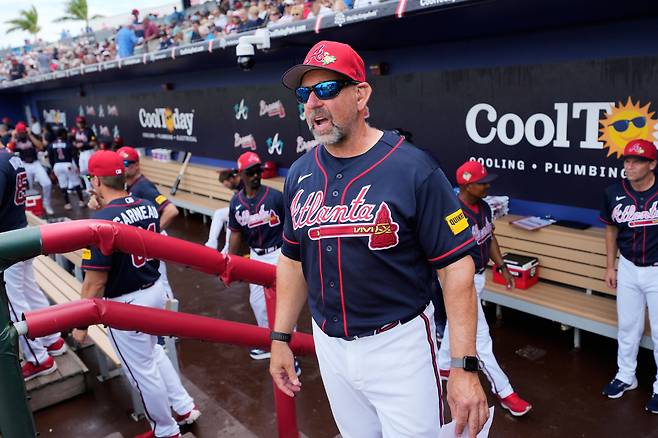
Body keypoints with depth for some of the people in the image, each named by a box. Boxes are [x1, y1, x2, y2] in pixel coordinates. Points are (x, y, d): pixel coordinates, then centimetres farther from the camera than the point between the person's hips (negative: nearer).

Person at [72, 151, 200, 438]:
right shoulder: (148, 207, -2)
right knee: (153, 353, 28)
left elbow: (95, 282, -22)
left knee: (143, 370, 11)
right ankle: (185, 408, 38)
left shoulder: (101, 221, -24)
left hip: (125, 305, -8)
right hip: (155, 291, 8)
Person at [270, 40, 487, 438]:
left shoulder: (414, 169, -17)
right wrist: (281, 338, 9)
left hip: (398, 345, -5)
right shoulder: (300, 174, 1)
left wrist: (465, 366, -19)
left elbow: (456, 266, -16)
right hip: (329, 345, 6)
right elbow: (293, 259, 9)